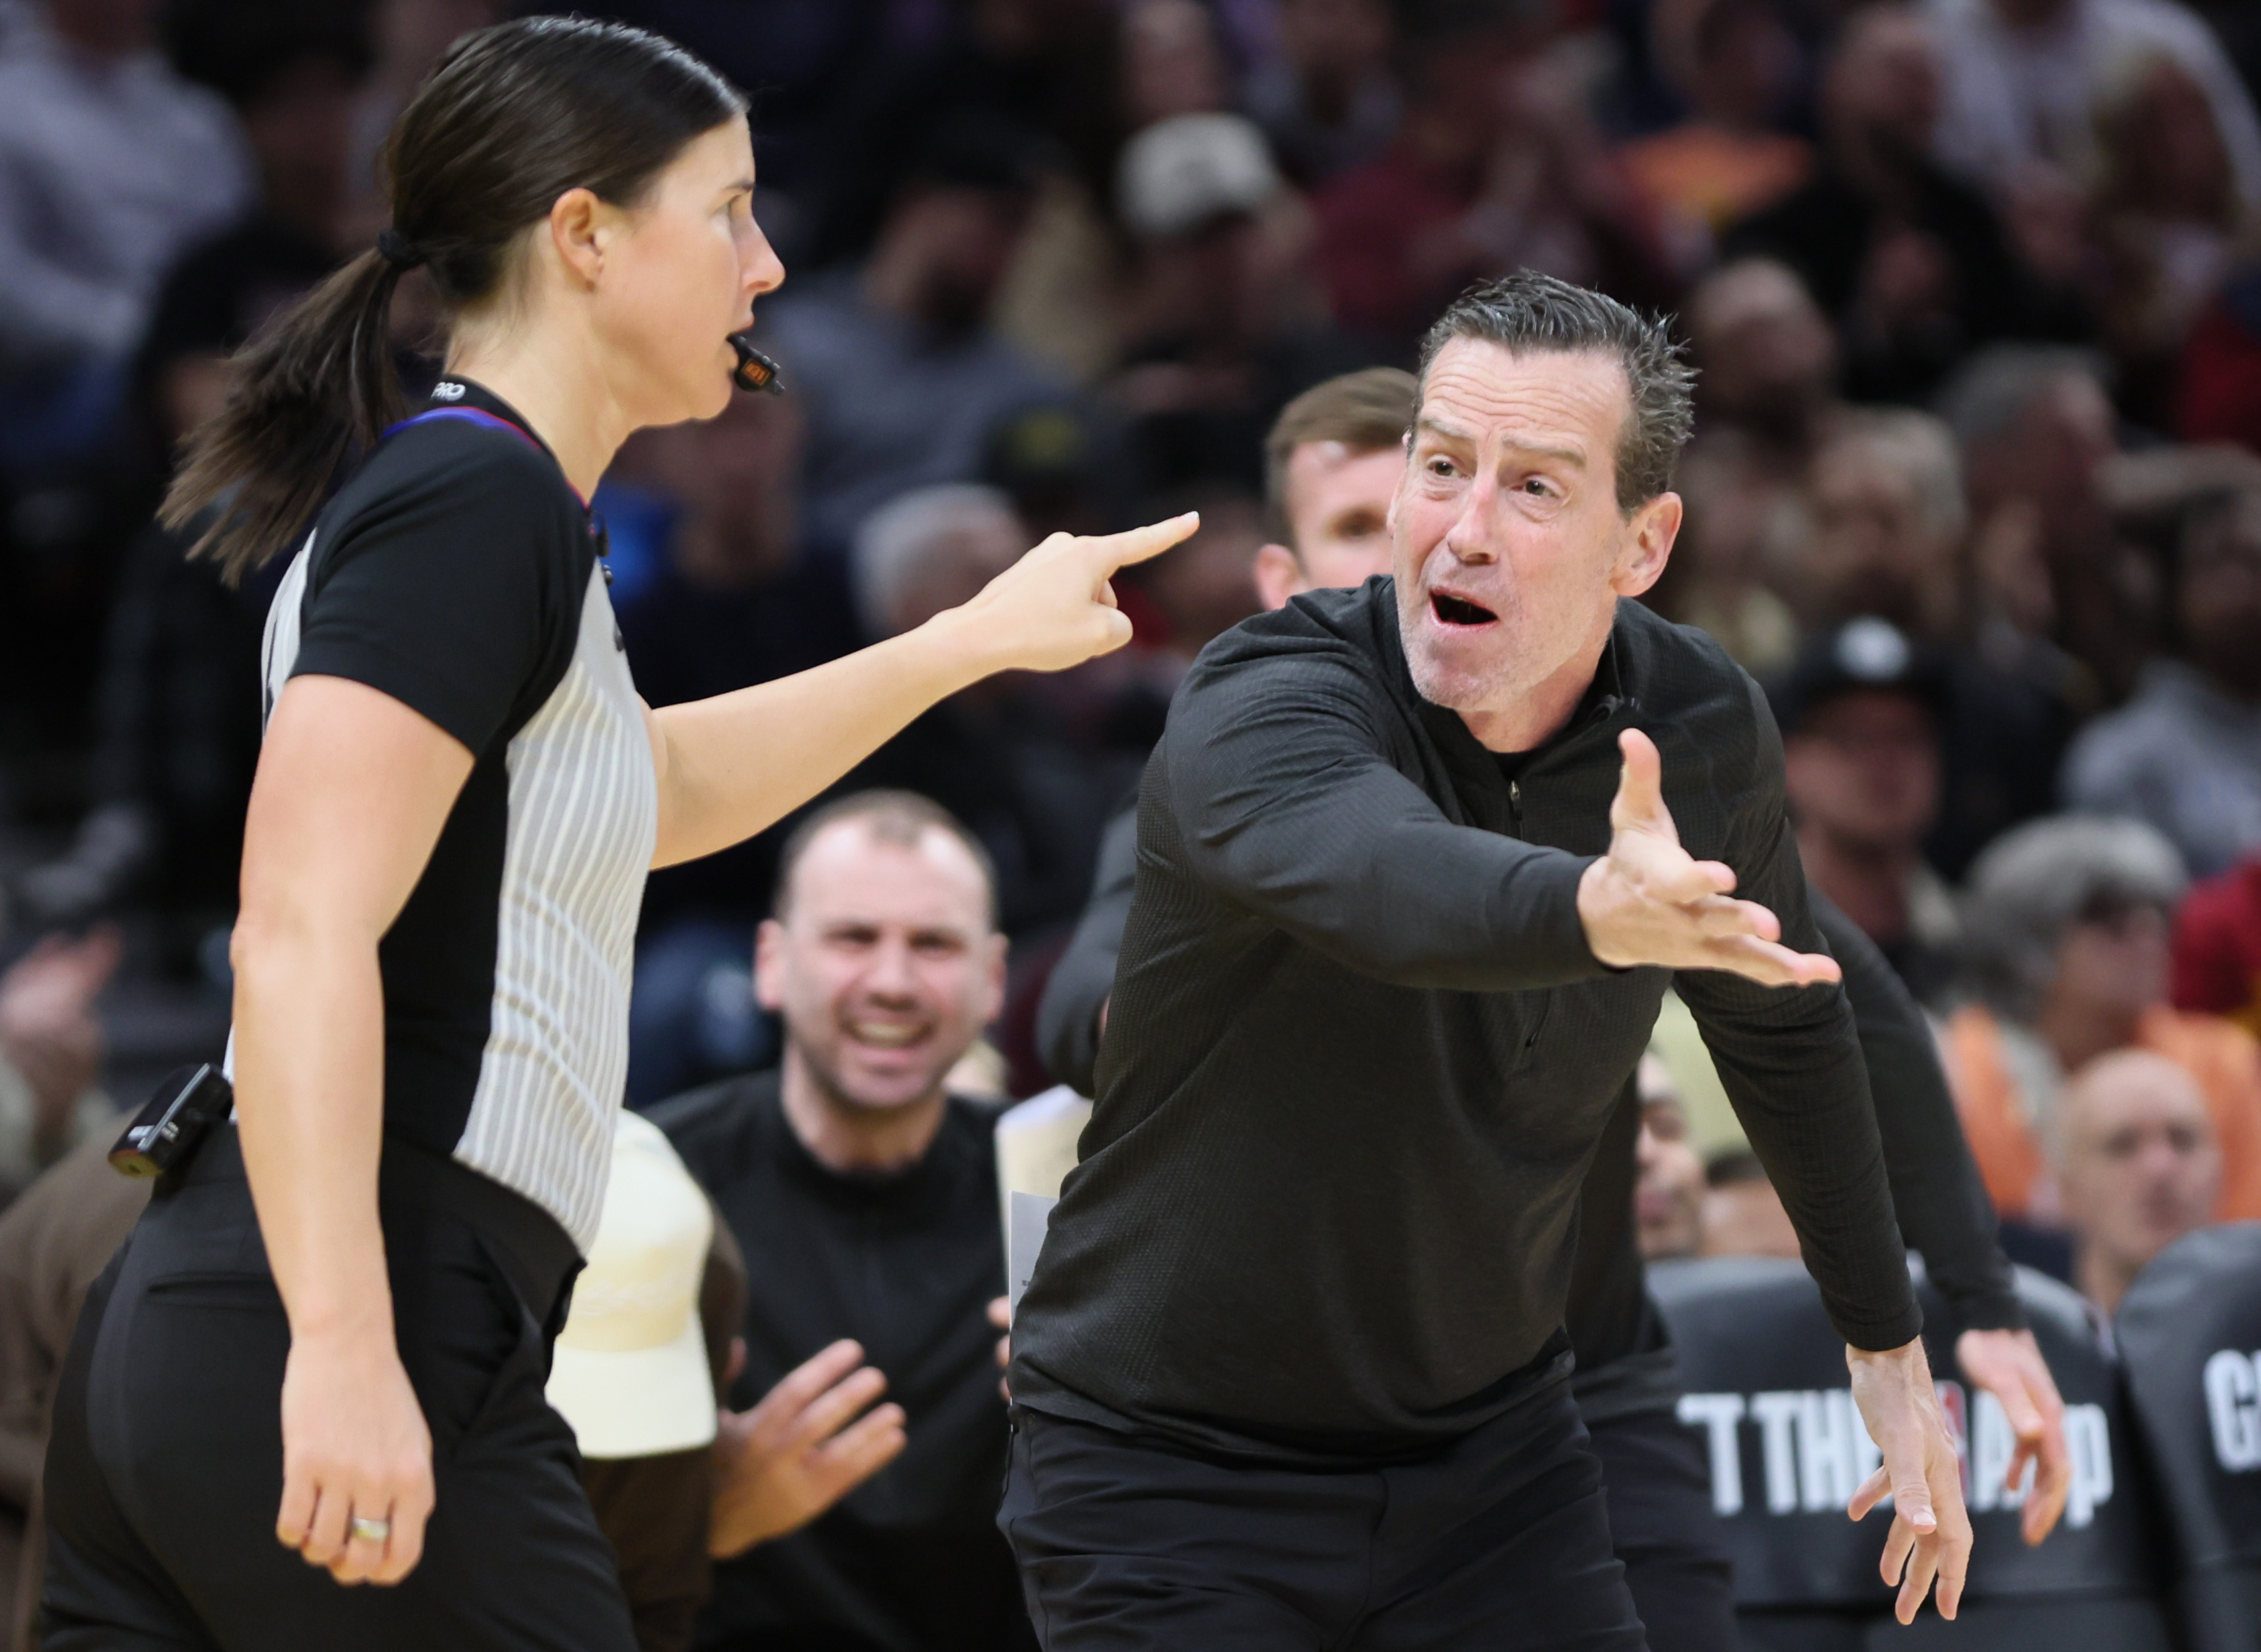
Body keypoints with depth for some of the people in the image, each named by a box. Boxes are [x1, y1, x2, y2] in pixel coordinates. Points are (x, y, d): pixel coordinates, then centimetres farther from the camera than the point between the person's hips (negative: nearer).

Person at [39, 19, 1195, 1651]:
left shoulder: (459, 496, 21)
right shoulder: (478, 500, -9)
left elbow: (647, 787, 42)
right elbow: (303, 930, -20)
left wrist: (967, 641, 46)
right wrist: (341, 1345, -26)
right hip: (354, 1352, -9)